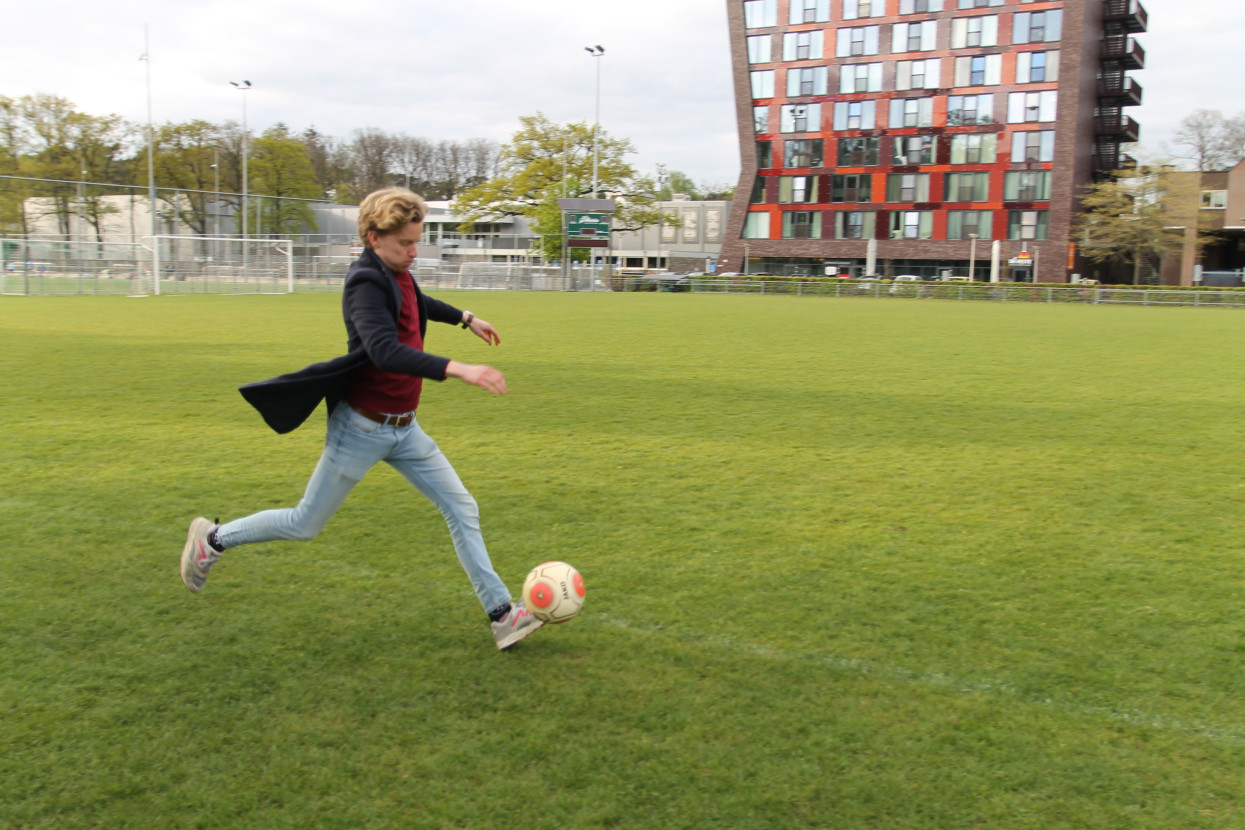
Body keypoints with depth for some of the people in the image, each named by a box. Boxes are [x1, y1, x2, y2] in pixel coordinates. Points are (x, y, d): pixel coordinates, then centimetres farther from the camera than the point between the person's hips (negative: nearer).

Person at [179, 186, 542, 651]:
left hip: (403, 428, 8)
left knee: (462, 510, 1)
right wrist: (458, 369, -48)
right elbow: (385, 351, -39)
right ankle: (213, 540, 30)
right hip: (362, 429, -8)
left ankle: (500, 613, 5)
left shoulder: (395, 274, 6)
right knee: (306, 525, 7)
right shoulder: (366, 283, -22)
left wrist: (466, 319, 39)